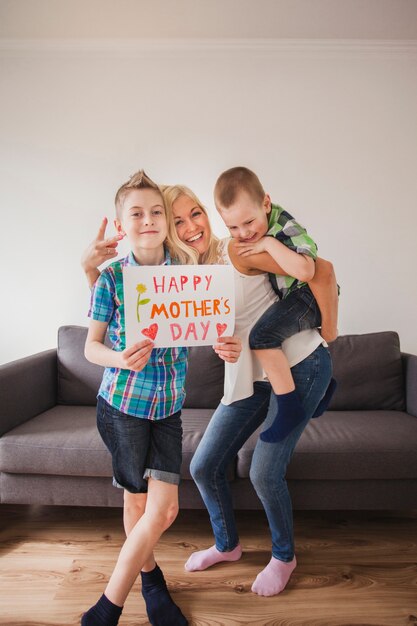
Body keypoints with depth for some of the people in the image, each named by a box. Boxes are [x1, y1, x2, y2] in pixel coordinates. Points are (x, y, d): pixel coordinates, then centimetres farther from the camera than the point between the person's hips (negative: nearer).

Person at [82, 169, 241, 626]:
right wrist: (119, 358, -24)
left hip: (168, 403, 2)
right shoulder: (111, 277, -8)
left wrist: (226, 346, -17)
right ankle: (149, 576, 43)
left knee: (164, 508, 1)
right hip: (123, 401, -2)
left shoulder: (187, 271, -2)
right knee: (137, 499, 14)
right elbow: (91, 346, -3)